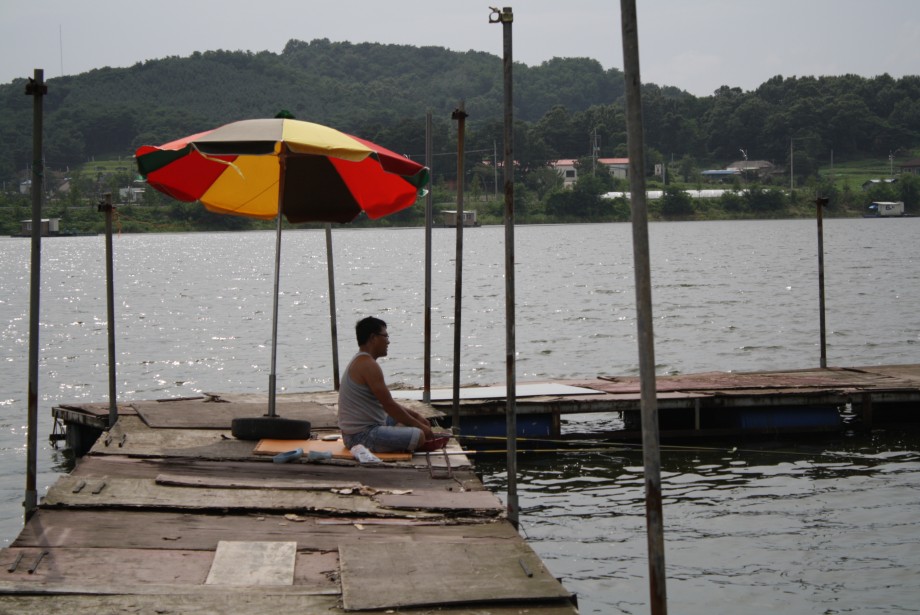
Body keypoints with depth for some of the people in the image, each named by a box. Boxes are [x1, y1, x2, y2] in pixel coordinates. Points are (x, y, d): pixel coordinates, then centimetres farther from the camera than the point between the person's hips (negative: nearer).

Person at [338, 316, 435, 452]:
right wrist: (419, 426, -9)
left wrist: (415, 415, 14)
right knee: (419, 436, -24)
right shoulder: (368, 365, -17)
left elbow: (387, 402, 21)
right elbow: (389, 406, -17)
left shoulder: (360, 362, 16)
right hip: (361, 436, -11)